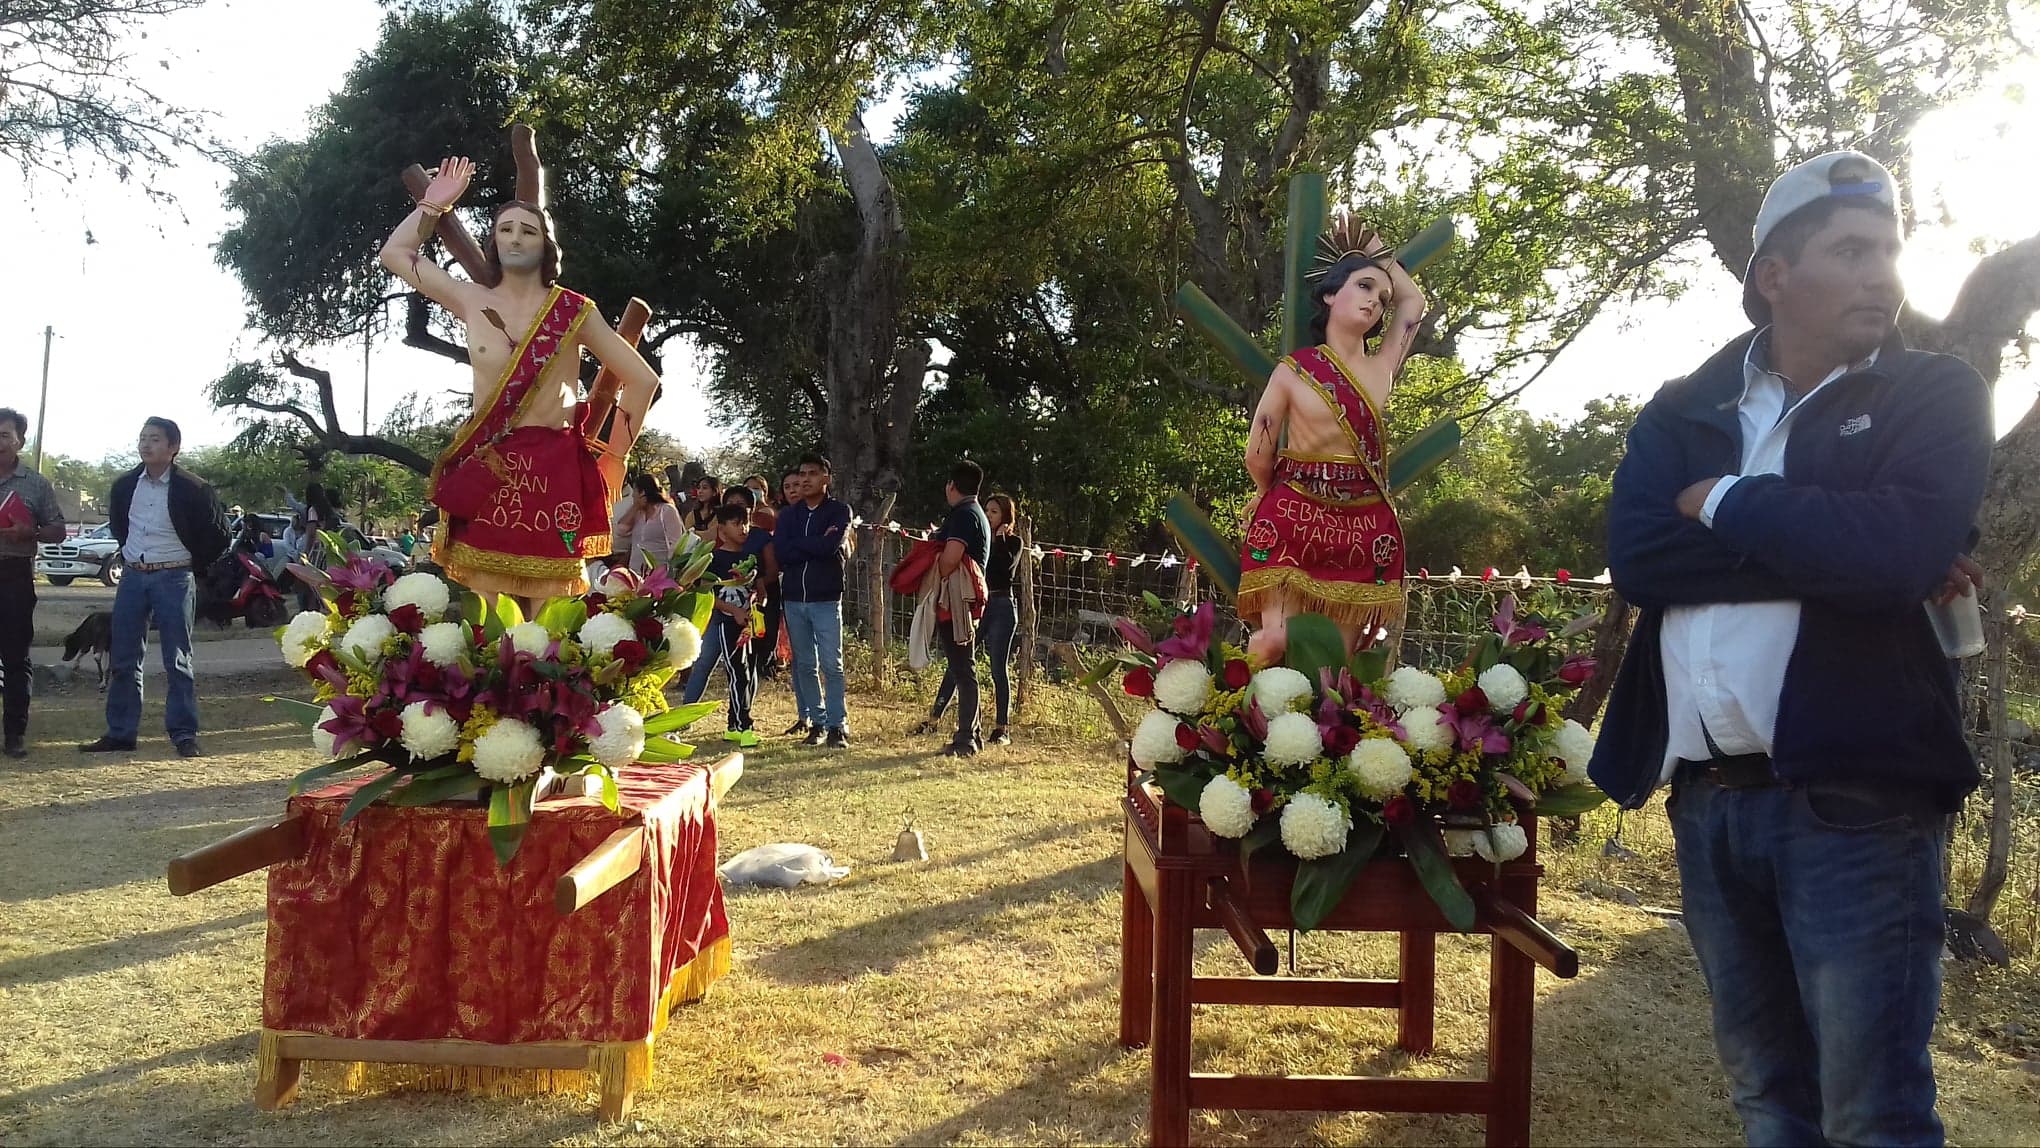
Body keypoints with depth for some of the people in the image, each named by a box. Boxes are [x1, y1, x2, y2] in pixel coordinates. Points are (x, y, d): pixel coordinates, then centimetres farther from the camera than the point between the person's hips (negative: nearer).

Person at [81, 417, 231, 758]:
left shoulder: (193, 489, -9)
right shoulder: (124, 486, 5)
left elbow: (218, 534, -1)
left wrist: (193, 563, 1)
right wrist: (129, 553, 17)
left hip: (173, 579, -5)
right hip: (132, 578, 5)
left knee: (178, 662, -2)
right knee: (124, 661, 7)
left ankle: (184, 735, 2)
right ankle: (119, 733, 15)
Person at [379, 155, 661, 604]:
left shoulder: (574, 312, 2)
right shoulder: (473, 303, 10)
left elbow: (642, 380, 6)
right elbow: (395, 253, 20)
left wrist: (612, 458, 7)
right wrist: (434, 204, 20)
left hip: (553, 471, -2)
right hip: (484, 474, 2)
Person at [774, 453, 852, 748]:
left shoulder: (839, 511, 1)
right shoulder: (788, 514, 12)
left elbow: (832, 544, -17)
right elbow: (780, 551, -4)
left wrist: (797, 545, -7)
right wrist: (816, 544, -10)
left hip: (826, 599, -4)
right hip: (793, 598, 4)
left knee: (831, 665, -6)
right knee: (804, 665, 7)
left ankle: (837, 725, -4)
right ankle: (816, 721, 14)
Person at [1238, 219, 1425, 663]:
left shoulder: (1382, 366, 11)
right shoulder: (1293, 370, 1)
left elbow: (1413, 301, 28)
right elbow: (1258, 456, 6)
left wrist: (1376, 250, 29)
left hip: (1365, 528, 3)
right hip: (1295, 520, -3)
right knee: (1275, 644, -18)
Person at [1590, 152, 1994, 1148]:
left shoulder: (1936, 396, 2)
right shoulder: (1681, 413, 11)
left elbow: (1903, 547, -18)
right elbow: (1634, 560, -7)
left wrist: (1726, 503, -7)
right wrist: (1830, 550, -13)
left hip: (1855, 799, -4)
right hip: (1706, 802, 4)